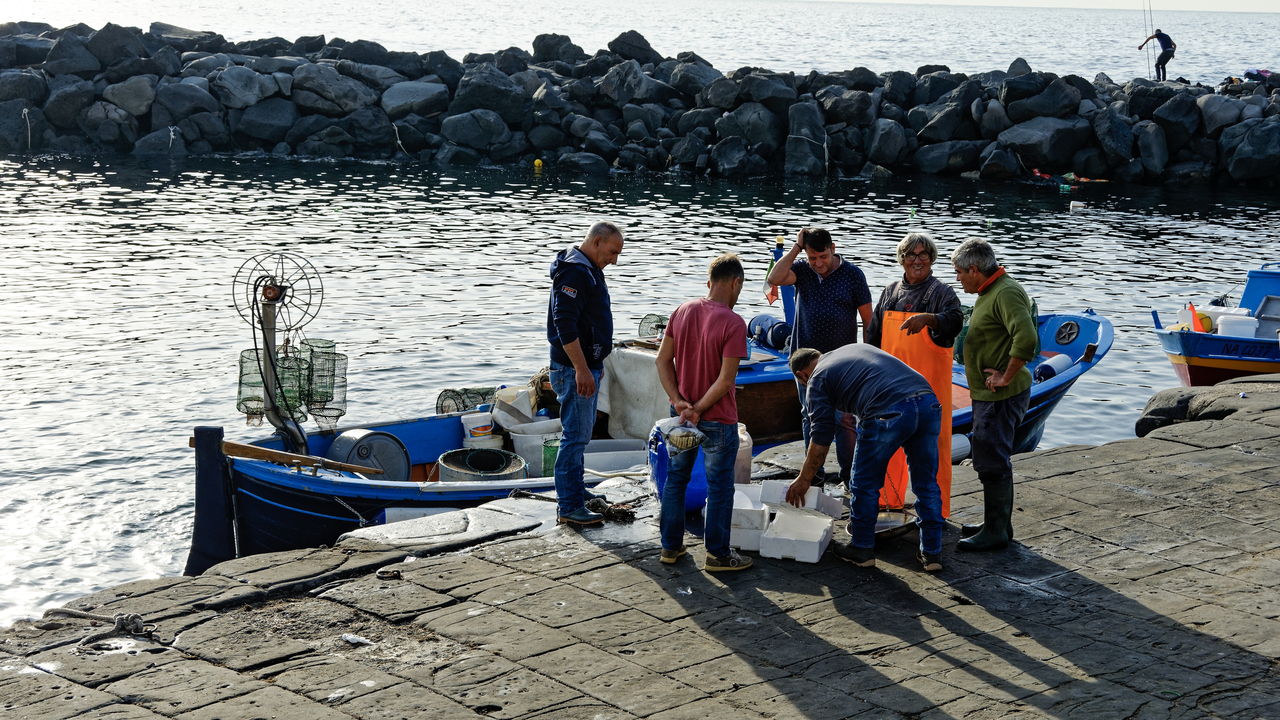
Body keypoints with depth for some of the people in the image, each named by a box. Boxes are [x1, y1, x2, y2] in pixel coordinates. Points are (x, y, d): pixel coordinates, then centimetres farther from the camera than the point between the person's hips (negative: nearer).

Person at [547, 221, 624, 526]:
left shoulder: (589, 270, 15)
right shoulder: (574, 272, -19)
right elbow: (564, 324, -26)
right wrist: (582, 370, -26)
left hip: (586, 366, 11)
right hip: (574, 369, -11)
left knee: (581, 432, 19)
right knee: (575, 436, -8)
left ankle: (574, 490, 32)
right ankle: (569, 506, -4)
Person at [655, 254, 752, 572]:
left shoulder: (682, 312, 0)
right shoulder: (733, 324, -19)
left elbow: (663, 360, 0)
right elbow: (726, 379, -22)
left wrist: (679, 401, -6)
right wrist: (698, 409, -14)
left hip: (681, 414, 6)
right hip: (717, 420, -6)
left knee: (676, 478, 18)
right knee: (719, 487, 7)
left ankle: (671, 545, 27)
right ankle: (717, 554, 15)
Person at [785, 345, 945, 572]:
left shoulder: (817, 379, 14)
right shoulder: (855, 349, 34)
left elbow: (821, 439, 9)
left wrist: (804, 479, 19)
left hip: (890, 413, -6)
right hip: (929, 402, 6)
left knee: (865, 484, 15)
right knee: (926, 484, 18)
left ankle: (862, 549, 26)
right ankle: (932, 553, 24)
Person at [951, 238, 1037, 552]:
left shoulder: (1006, 293, -19)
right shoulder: (990, 292, 15)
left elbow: (1026, 340, -32)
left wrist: (1006, 378, -24)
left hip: (1001, 396, -11)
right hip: (987, 395, 11)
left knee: (992, 463, -5)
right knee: (988, 459, 19)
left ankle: (996, 532, 3)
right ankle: (998, 524, 30)